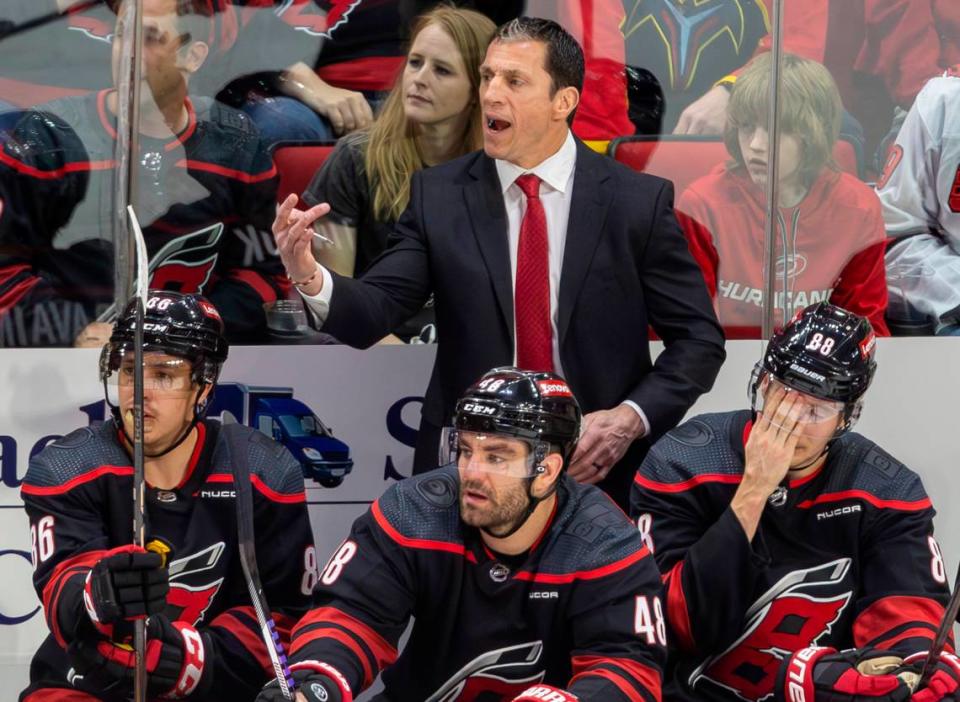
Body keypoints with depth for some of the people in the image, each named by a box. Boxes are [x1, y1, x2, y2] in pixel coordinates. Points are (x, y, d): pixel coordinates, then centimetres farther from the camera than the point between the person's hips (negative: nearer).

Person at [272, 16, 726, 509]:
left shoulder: (637, 201, -4)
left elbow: (698, 337, 0)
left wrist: (633, 417, -15)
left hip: (598, 468, -1)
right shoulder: (438, 195, 0)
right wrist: (309, 276, -30)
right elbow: (373, 310, -9)